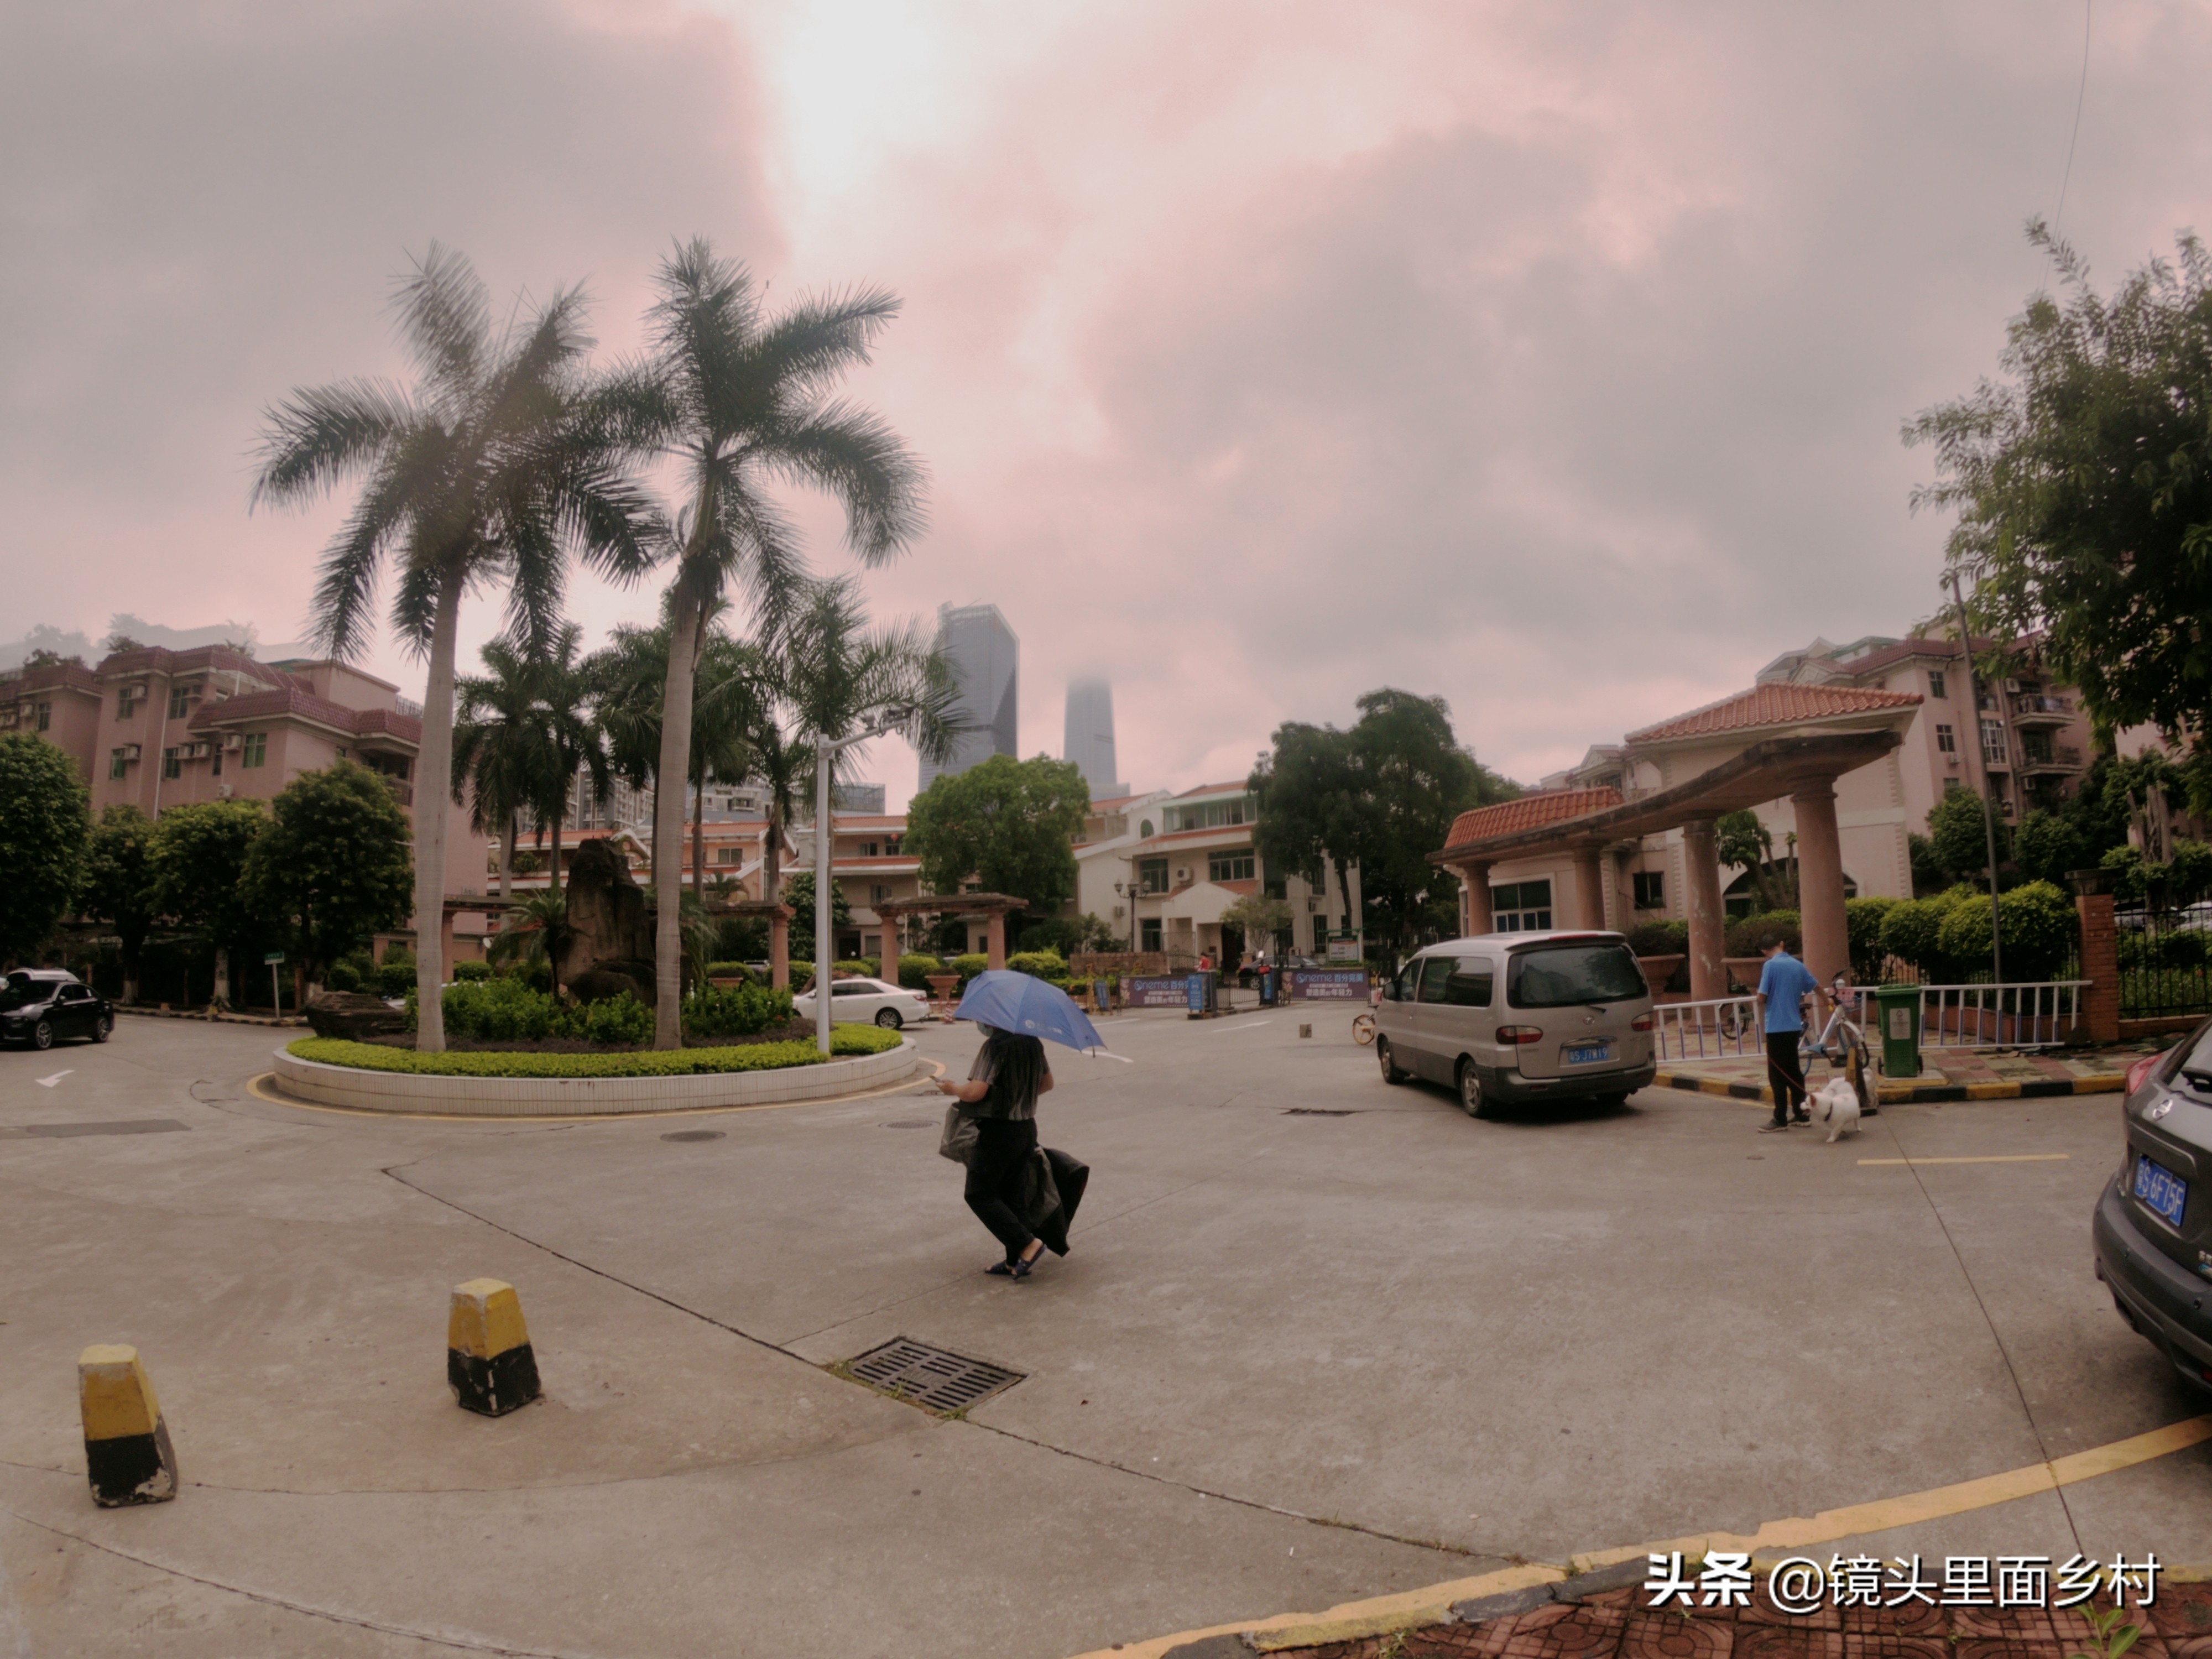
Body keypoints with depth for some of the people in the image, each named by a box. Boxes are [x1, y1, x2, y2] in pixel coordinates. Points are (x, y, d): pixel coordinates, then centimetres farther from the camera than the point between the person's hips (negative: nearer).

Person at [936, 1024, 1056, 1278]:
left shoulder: (995, 1047, -19)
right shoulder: (1033, 1044, 6)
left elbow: (976, 1092, -24)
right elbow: (1047, 1083, 18)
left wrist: (951, 1088, -5)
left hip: (999, 1131, -8)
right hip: (1027, 1129, 8)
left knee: (979, 1195, 2)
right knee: (1010, 1195, 16)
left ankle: (1027, 1243, -7)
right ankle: (1016, 1262, 18)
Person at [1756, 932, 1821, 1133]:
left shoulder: (1770, 966, -13)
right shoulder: (1798, 965, 7)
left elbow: (1762, 996, -16)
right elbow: (1817, 987, 20)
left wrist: (1759, 997, 8)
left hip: (1776, 1026, -6)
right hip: (1794, 1025, 6)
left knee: (1778, 1074, -1)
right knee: (1794, 1071, 16)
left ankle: (1780, 1120, 1)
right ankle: (1802, 1115, 21)